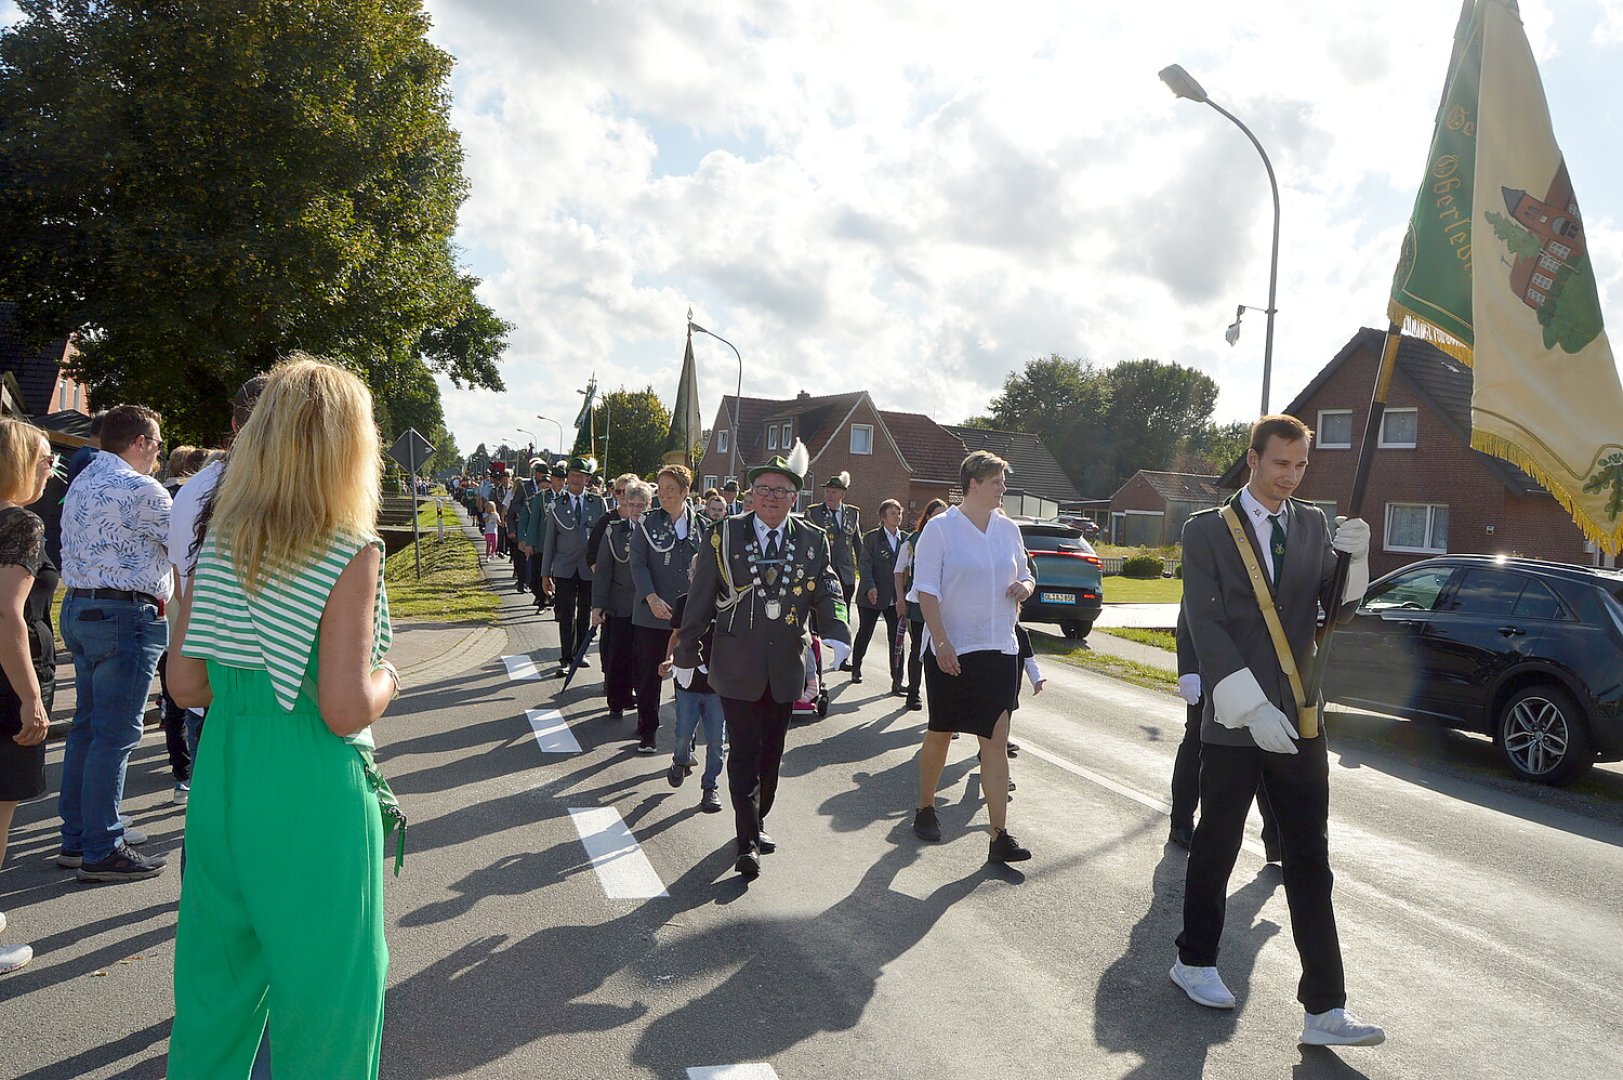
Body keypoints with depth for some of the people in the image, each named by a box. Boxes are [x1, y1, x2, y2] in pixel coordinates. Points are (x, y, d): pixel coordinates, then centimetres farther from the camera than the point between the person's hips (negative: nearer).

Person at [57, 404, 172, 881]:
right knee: (114, 734, -5)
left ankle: (77, 836, 25)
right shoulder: (139, 489, -15)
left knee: (87, 725, 16)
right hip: (125, 615, -10)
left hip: (77, 608, 10)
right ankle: (102, 851, 1)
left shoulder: (80, 484, 16)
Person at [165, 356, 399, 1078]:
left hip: (221, 779, 6)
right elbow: (346, 713, -21)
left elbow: (185, 684, 3)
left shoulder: (219, 542, 1)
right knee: (322, 990, 12)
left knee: (217, 976, 22)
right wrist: (388, 678, -1)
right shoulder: (352, 555, -17)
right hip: (313, 795, -6)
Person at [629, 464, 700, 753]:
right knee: (648, 676, 6)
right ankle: (647, 732, 20)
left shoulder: (699, 526, 5)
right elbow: (638, 565, -5)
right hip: (652, 615, -1)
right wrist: (652, 598, -17)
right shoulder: (648, 524, 0)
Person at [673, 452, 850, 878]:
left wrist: (836, 635, -21)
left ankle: (756, 823, 34)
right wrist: (685, 654, 1)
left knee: (771, 754, 15)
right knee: (744, 754, -2)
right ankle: (748, 841, 5)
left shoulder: (812, 541, 2)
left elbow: (828, 592, -2)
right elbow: (700, 600, -1)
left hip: (786, 668, 3)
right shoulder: (724, 536, -3)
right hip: (737, 666, -3)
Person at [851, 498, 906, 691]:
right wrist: (870, 587, -22)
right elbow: (864, 564, -9)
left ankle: (897, 680, 5)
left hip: (896, 598, 2)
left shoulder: (905, 539, 6)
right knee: (864, 633, 12)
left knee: (896, 639, 0)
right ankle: (856, 668, 33)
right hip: (872, 597, -2)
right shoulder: (871, 538, -3)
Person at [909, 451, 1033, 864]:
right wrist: (942, 642, -19)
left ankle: (999, 838, -1)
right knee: (940, 735, 11)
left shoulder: (1008, 529, 8)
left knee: (996, 741, -2)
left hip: (999, 649, 4)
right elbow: (927, 590, -11)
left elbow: (1024, 575, 20)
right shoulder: (941, 529, -8)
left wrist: (1024, 586, -4)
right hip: (950, 650, -4)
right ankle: (925, 809, 33)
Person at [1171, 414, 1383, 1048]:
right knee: (1216, 850, 12)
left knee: (1310, 864, 4)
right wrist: (1252, 708, -20)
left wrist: (1354, 559, -14)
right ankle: (1195, 961, 32)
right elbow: (1205, 625, -12)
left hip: (1299, 723, 3)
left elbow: (1339, 610, 5)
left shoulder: (1314, 525, 8)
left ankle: (1324, 1010, 9)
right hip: (1233, 725, -3)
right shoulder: (1207, 531, -4)